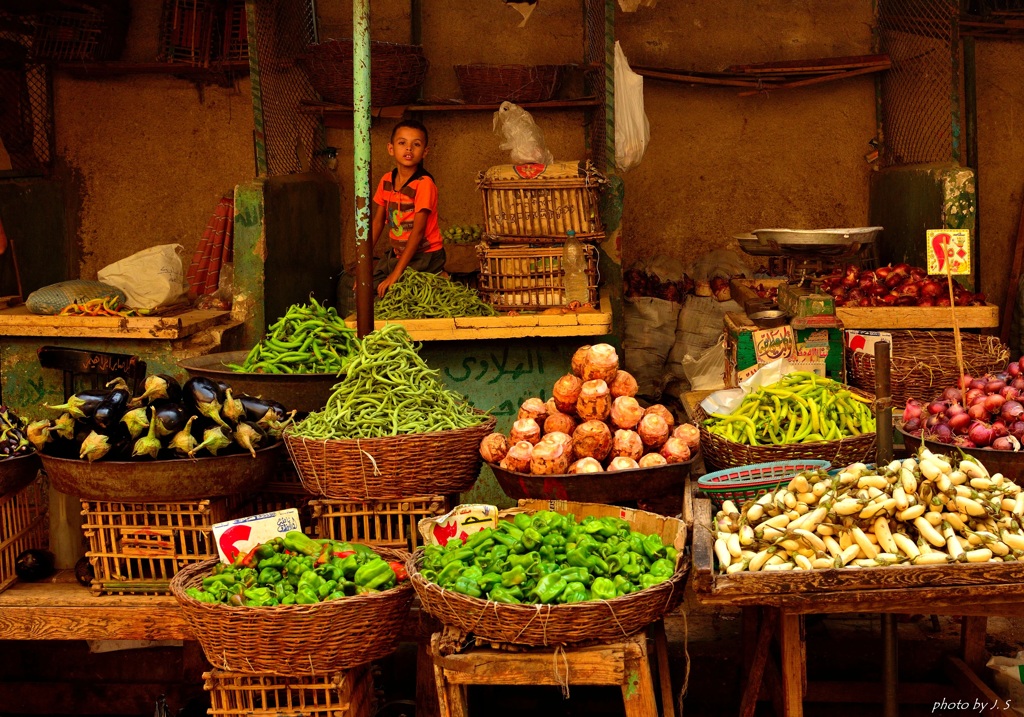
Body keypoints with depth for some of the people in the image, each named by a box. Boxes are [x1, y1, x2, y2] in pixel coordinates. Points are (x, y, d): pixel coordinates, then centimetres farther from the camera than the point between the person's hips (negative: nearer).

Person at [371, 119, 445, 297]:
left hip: (424, 256, -6)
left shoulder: (424, 184, -18)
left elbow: (418, 231, -21)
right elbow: (378, 222, 9)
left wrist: (396, 273, -23)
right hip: (396, 254, 7)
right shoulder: (386, 180, 3)